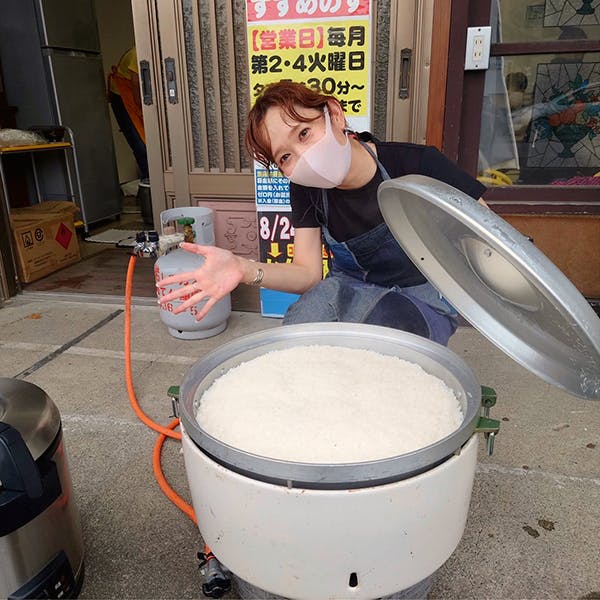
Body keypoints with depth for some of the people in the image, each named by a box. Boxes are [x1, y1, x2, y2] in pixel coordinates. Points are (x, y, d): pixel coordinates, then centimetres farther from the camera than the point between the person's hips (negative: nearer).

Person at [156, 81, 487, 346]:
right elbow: (309, 274, -12)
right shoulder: (306, 191, -7)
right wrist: (245, 269, -31)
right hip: (351, 291, 2)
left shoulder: (417, 166, -19)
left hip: (425, 300, -1)